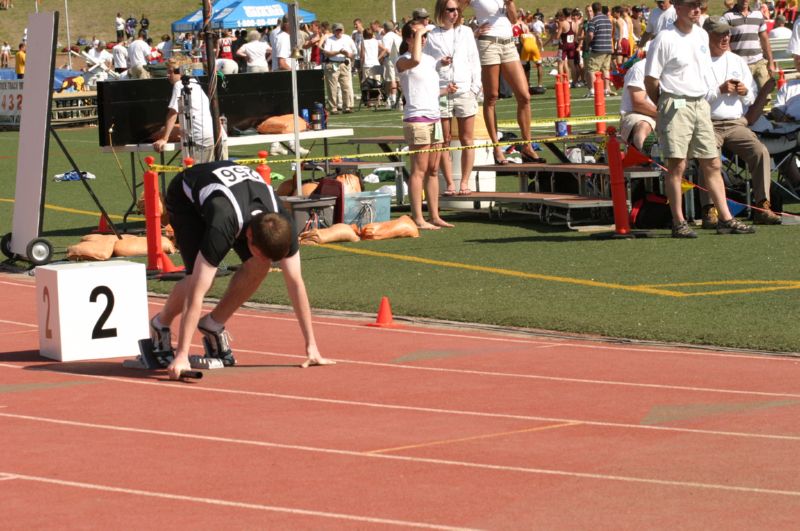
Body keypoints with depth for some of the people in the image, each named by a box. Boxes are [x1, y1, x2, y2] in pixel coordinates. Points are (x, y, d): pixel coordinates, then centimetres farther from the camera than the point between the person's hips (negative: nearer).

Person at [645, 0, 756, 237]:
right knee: (677, 165, -7)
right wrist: (664, 106, 1)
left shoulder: (702, 35, 12)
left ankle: (726, 219, 9)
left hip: (701, 104, 7)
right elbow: (650, 79, -8)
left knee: (712, 164, 6)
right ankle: (678, 223, -2)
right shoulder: (665, 39, -10)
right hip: (675, 105, -7)